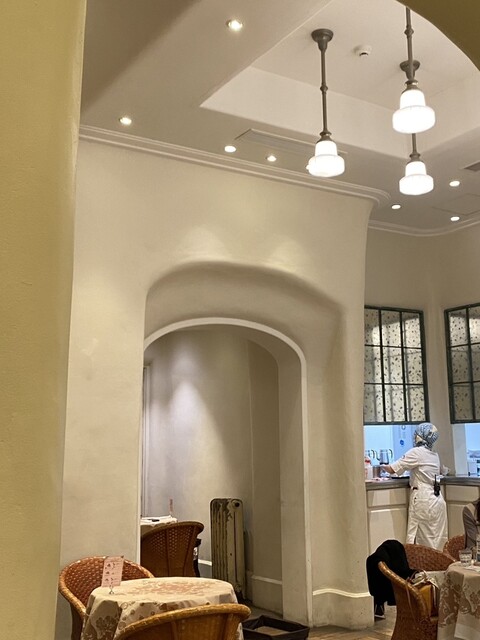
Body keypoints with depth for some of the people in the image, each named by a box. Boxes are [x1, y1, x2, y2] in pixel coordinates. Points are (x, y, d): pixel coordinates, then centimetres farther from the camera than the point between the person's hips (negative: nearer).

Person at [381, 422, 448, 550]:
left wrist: (383, 466, 11)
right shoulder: (434, 455, 13)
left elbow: (392, 469, -7)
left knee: (424, 541, -2)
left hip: (423, 501, -7)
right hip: (438, 500, 7)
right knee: (438, 540, 8)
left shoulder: (416, 452, -9)